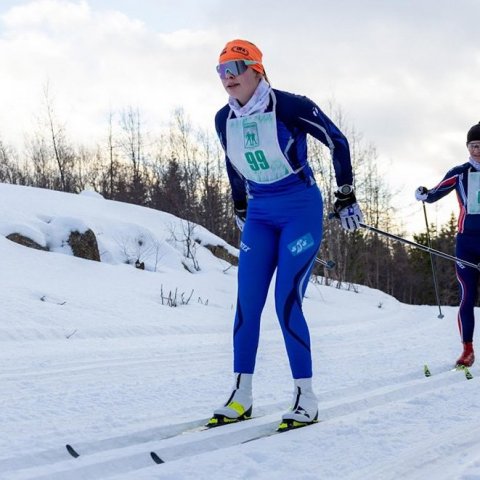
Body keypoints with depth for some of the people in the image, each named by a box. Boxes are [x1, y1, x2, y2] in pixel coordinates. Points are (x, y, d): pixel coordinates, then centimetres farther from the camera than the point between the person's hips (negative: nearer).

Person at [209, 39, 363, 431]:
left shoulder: (289, 107, -16)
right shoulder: (224, 120, 1)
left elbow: (337, 142, -5)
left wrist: (346, 197, -3)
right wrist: (240, 208, 27)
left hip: (301, 211, -5)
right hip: (259, 217, 5)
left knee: (286, 303, -12)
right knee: (247, 304, -2)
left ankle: (306, 398, -2)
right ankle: (241, 397, 4)